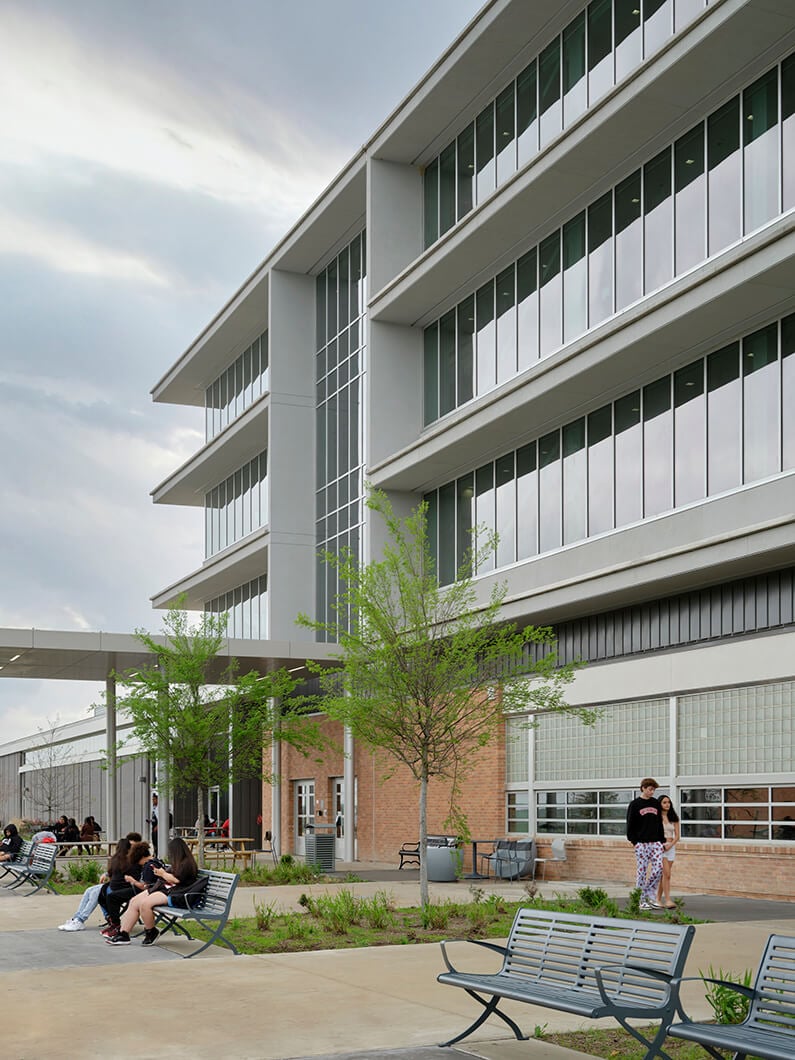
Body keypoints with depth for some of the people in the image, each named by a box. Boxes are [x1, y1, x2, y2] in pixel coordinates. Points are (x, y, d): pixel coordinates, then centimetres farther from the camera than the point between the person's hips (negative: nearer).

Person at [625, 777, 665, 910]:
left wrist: (661, 840, 9)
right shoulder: (635, 804, -1)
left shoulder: (656, 803, 12)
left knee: (658, 868, -6)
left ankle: (650, 895, 9)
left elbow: (659, 823, 16)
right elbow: (630, 825, -1)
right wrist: (634, 841, -8)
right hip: (641, 843, -4)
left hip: (655, 842, 4)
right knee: (642, 871, -2)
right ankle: (642, 900, 5)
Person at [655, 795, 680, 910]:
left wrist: (670, 845, -10)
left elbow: (677, 835, 6)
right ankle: (668, 900, -17)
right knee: (666, 874, -15)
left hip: (671, 847, 4)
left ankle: (658, 899, 16)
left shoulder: (674, 818, 10)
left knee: (664, 875, 6)